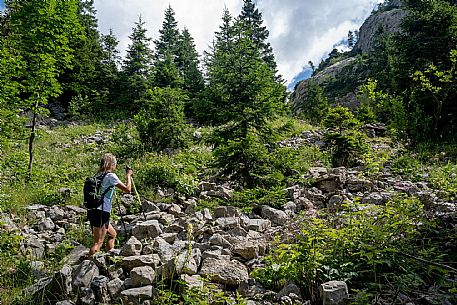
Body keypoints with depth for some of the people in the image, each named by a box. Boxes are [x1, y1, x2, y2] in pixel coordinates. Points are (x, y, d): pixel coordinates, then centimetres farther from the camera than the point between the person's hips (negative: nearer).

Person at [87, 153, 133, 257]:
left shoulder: (99, 175, 15)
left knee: (112, 234, 24)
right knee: (98, 243, -6)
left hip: (93, 210, 9)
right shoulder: (111, 175, -8)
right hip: (101, 212, -9)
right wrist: (128, 176, 8)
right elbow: (127, 189, -7)